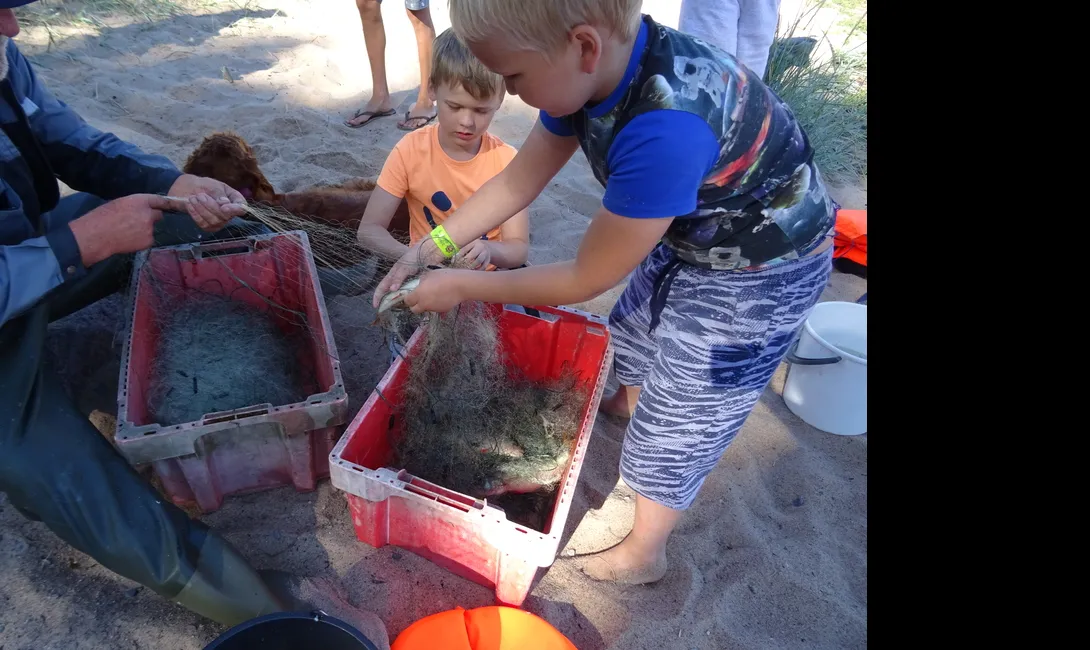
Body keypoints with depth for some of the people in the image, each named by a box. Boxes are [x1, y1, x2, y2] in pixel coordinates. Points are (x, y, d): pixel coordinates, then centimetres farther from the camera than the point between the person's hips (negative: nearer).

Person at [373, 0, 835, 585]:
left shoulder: (664, 129, -42)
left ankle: (641, 556, 32)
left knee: (673, 426, 5)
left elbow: (585, 279, -29)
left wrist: (462, 286, -20)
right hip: (687, 231, 8)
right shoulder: (597, 64, -16)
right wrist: (431, 247, -12)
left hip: (759, 273, -8)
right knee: (632, 330, 30)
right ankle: (629, 401, 64)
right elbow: (517, 181, -5)